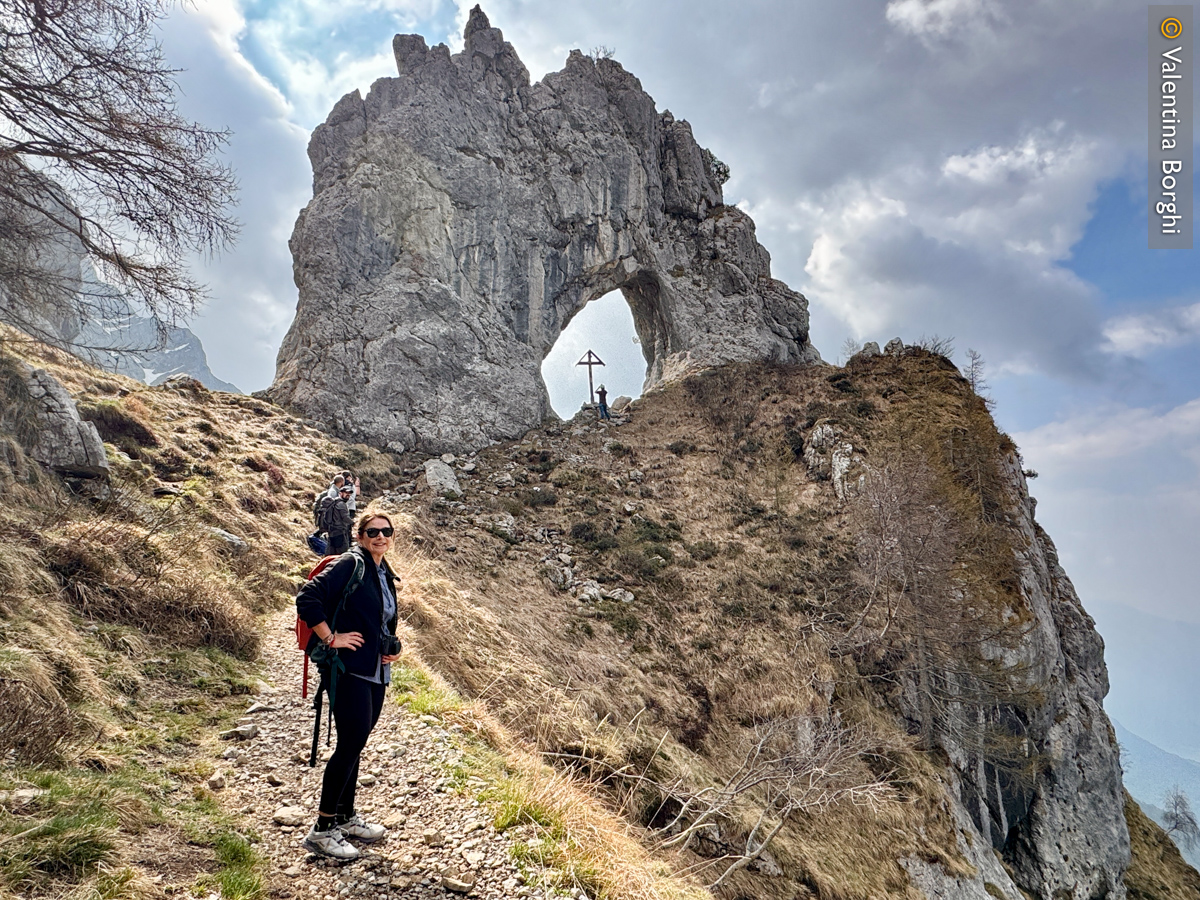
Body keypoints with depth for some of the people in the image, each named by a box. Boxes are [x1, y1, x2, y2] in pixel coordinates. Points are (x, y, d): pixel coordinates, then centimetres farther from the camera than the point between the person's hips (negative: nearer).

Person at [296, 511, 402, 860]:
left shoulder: (386, 575, 14)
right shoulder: (350, 565, -12)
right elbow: (307, 597, -22)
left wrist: (393, 648, 12)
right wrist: (331, 638, -19)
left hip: (377, 674, 8)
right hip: (350, 670, -8)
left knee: (355, 745, 17)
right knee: (350, 745, -7)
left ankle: (345, 816, 31)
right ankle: (322, 829, 6)